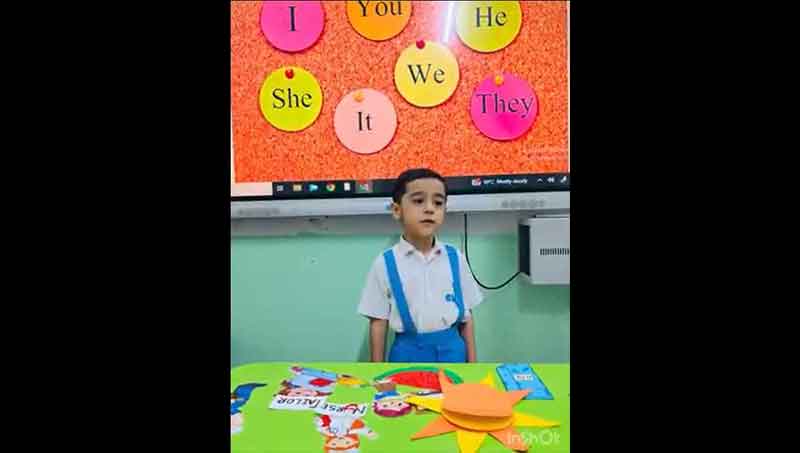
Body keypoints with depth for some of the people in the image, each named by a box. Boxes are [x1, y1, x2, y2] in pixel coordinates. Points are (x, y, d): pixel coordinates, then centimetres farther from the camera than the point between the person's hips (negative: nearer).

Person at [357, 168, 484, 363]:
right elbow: (378, 321, -3)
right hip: (408, 353, -2)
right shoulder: (385, 263, -8)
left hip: (452, 350, 2)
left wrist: (472, 362, 6)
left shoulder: (455, 258, -2)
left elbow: (467, 315, 5)